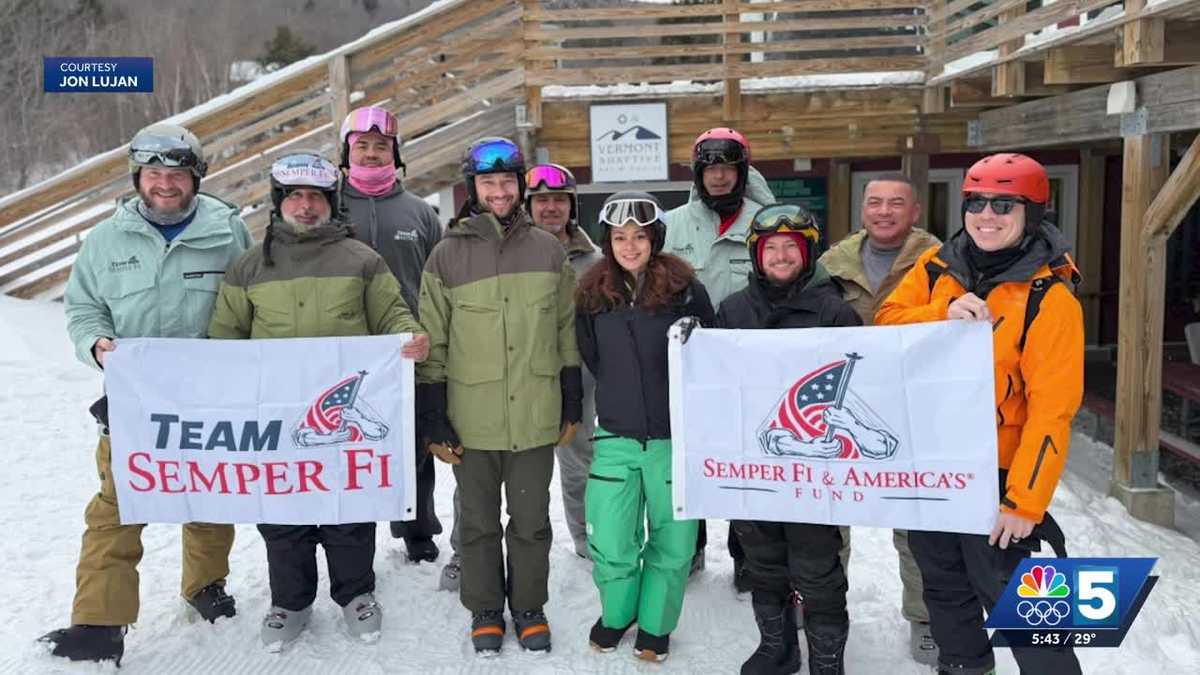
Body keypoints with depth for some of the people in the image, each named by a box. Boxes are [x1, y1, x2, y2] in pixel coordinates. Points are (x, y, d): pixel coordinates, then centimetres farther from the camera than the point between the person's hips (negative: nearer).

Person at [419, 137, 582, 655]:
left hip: (536, 418, 1)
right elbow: (432, 346, 0)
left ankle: (529, 608, 30)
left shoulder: (548, 250, 4)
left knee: (532, 522, 12)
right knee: (478, 523, 12)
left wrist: (572, 405, 8)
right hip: (472, 421, -1)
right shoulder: (447, 255, -1)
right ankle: (484, 611, 30)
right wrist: (435, 423, -2)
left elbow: (567, 334, 9)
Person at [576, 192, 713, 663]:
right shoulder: (591, 295, 1)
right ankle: (616, 614, 31)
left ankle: (655, 626, 32)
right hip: (615, 438, 2)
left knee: (672, 542, 9)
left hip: (675, 438, -2)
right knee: (611, 545, 2)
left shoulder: (686, 290, -8)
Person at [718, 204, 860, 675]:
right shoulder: (733, 309, 7)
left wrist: (850, 450, -7)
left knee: (817, 571, 3)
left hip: (814, 459, -4)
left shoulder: (833, 309, -4)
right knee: (763, 564, 17)